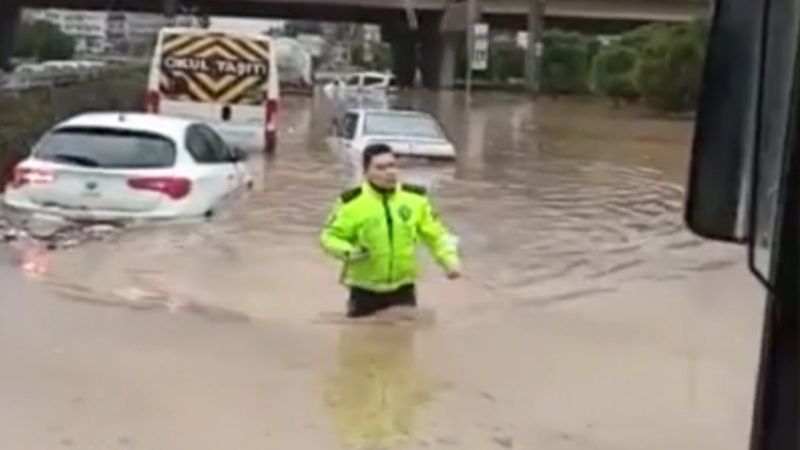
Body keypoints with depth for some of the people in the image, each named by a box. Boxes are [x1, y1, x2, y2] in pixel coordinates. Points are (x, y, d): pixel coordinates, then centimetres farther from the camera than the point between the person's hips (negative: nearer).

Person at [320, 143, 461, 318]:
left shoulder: (416, 198, -2)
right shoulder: (352, 202, -11)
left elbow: (436, 234, 6)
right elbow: (330, 237, -3)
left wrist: (450, 260, -6)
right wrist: (349, 252, -22)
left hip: (403, 289, 2)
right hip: (365, 291, -2)